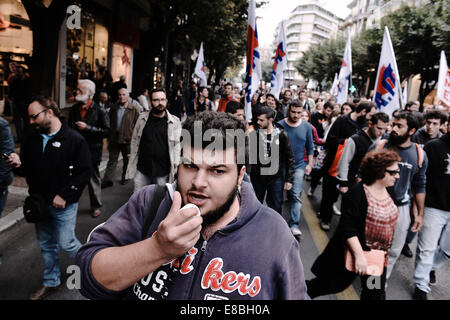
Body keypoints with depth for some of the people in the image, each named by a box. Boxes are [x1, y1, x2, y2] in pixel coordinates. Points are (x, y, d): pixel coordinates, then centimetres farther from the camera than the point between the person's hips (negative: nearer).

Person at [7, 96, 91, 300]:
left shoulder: (74, 140, -13)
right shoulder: (32, 140, 6)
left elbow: (84, 172, -15)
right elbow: (28, 170, 14)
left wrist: (64, 196, -19)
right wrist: (19, 164, -10)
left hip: (63, 204, -6)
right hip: (39, 202, 6)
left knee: (66, 243, -1)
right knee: (46, 244, 16)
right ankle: (50, 282, 34)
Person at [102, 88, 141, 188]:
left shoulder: (134, 108, -7)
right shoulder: (114, 108, 7)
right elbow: (109, 123, 12)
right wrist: (109, 137, 8)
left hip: (127, 139, -3)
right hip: (114, 138, 3)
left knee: (127, 160, 13)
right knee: (112, 160, 5)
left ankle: (125, 178, 30)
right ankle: (108, 180, 8)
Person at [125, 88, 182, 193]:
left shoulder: (175, 122, -3)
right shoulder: (142, 118, 4)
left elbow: (176, 145, -3)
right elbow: (134, 141, 10)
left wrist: (175, 166, -9)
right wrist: (132, 161, 8)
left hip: (163, 172, -2)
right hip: (141, 170, 2)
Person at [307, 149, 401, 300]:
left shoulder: (388, 192, 3)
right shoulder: (357, 193, -22)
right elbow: (348, 228, -25)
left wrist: (385, 250, 20)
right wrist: (359, 255, -29)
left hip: (378, 257, 7)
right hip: (355, 251, -7)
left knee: (375, 294, 12)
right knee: (335, 284, 10)